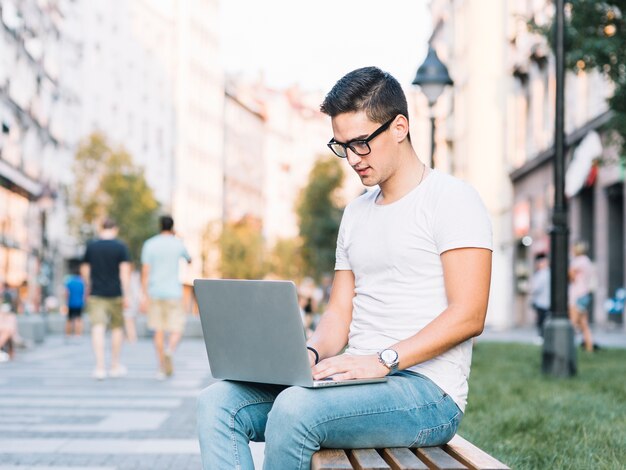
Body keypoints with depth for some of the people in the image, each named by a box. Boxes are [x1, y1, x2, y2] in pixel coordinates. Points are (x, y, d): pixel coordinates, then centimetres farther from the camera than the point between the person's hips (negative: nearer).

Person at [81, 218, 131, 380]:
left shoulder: (91, 246, 3)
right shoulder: (121, 246, -4)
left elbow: (84, 270, 10)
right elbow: (125, 271, -11)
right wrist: (126, 294, -11)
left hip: (96, 294, 1)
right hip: (115, 294, -1)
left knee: (98, 329, -5)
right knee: (117, 328, 14)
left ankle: (100, 367, -17)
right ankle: (115, 366, 22)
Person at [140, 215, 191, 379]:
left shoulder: (149, 244, 1)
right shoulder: (178, 244, 1)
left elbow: (145, 271, -6)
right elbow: (189, 260, 22)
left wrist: (144, 296, -5)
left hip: (154, 293, 1)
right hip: (173, 292, -1)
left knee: (159, 330, 9)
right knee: (176, 329, 3)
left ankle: (162, 367, 8)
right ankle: (169, 350, -28)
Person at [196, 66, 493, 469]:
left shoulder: (451, 199, -4)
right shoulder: (356, 214, 21)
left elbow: (468, 316, -13)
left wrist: (384, 360, -21)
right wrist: (311, 354, -4)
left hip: (428, 391, -7)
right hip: (357, 383, 8)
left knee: (296, 407, -33)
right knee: (219, 402, -12)